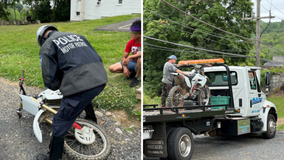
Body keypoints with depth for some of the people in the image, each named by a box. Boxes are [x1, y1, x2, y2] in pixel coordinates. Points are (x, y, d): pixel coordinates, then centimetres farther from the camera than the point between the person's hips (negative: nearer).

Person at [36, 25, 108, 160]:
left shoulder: (47, 46, 7)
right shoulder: (77, 36, 25)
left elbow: (50, 82, -2)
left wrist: (59, 85, 20)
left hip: (80, 87, -8)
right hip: (101, 80, 8)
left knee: (59, 126, 11)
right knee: (86, 99, 42)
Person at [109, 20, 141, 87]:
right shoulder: (131, 42, -5)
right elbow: (124, 57, -2)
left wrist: (129, 57, -40)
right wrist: (125, 68, -18)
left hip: (139, 64, -5)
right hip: (132, 62, 5)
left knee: (140, 59, -43)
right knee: (112, 68, -9)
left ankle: (136, 78, -17)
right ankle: (131, 72, 5)